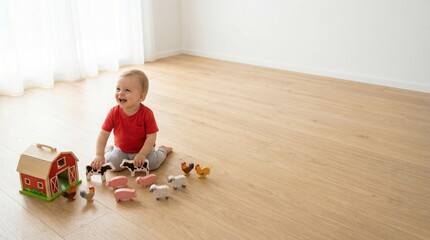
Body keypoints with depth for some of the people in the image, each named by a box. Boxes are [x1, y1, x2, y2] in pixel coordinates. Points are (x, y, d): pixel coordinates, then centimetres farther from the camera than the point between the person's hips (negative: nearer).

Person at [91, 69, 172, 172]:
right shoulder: (114, 113, -16)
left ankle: (162, 150, 13)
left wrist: (142, 154, -30)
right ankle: (108, 150, 15)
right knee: (112, 163, -20)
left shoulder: (147, 113, -23)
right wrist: (99, 155, -25)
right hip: (121, 150, 2)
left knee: (153, 163, -21)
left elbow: (151, 137, -20)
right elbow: (103, 134, -15)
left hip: (143, 148, -1)